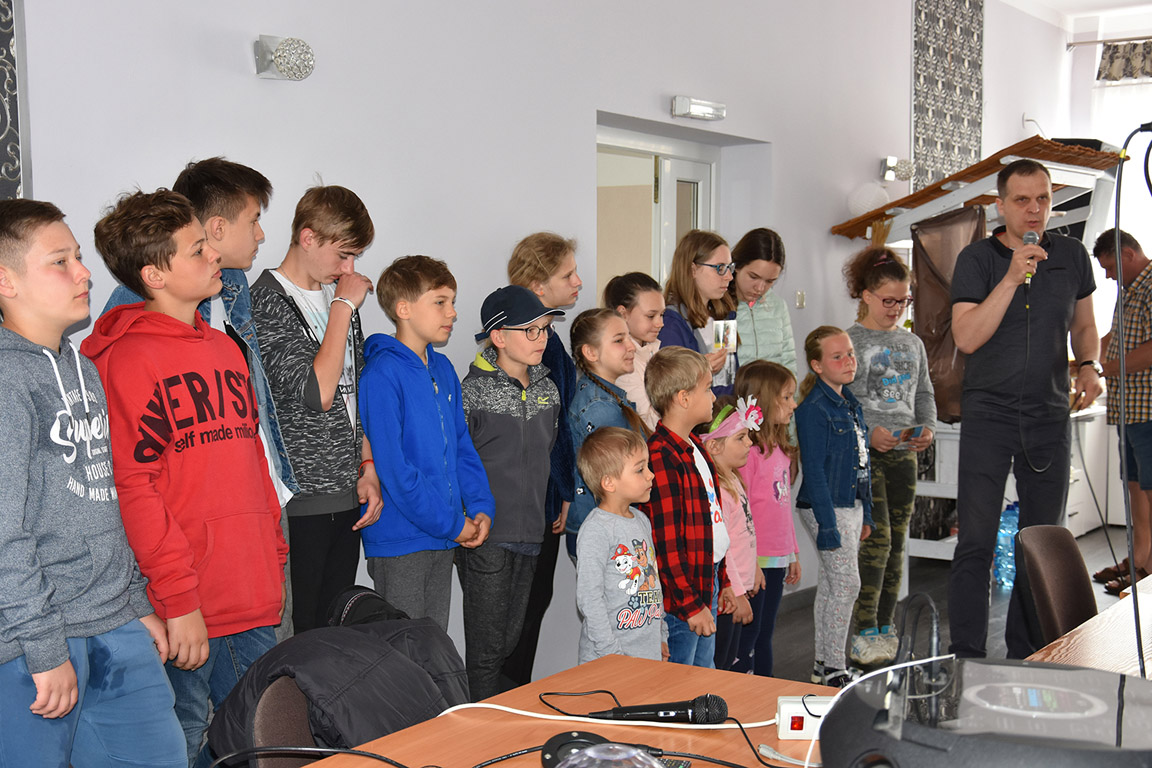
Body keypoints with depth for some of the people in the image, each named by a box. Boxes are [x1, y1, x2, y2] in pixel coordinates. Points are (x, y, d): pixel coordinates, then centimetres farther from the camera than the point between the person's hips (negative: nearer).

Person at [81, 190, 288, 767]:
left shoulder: (225, 348, 15)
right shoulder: (127, 357, -11)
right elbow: (132, 487, -17)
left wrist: (274, 560, 15)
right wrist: (178, 598, -19)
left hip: (255, 603, 8)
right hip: (186, 613, -8)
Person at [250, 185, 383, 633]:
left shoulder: (339, 295, 14)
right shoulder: (267, 302, -12)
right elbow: (317, 392, -21)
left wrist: (368, 468, 14)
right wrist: (344, 307, -14)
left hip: (348, 491, 7)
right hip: (302, 497, -7)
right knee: (308, 628, -1)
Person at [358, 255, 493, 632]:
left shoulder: (443, 370, 11)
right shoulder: (383, 373, -16)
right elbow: (392, 466, -20)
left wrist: (480, 506, 1)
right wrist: (451, 523, -16)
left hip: (445, 538, 8)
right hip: (400, 540, -8)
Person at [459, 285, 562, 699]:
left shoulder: (547, 388, 9)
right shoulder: (473, 391, -11)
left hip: (530, 533, 6)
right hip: (486, 536, -6)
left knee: (509, 642, 15)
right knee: (485, 650, 0)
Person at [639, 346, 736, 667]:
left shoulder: (694, 448, 12)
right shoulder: (661, 458, -21)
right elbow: (666, 541, -23)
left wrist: (722, 579, 21)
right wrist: (690, 604, -20)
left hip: (707, 582, 10)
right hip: (679, 597, -10)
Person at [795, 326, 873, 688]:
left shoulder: (850, 403, 12)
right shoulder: (814, 409, -15)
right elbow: (814, 470, -18)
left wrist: (865, 514, 17)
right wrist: (827, 525, -21)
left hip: (851, 505, 8)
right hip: (826, 508, -8)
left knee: (830, 584, 12)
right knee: (846, 583, -7)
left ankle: (824, 665, 20)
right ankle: (834, 668, 2)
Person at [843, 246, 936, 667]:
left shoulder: (912, 343, 15)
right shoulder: (849, 341, -2)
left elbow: (925, 394, 19)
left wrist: (927, 427, -1)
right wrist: (868, 431, -19)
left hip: (903, 454, 6)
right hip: (863, 453, -6)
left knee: (898, 541, 7)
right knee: (876, 538, -12)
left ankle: (886, 627, 17)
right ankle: (863, 633, -6)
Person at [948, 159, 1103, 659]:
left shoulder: (1072, 256, 7)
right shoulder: (977, 259, -4)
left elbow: (1084, 326, 19)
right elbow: (966, 337, -16)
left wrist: (1089, 366, -1)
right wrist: (1012, 278, -21)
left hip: (1050, 415, 4)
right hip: (989, 414, -4)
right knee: (976, 542, -8)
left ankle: (1025, 656, 21)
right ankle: (966, 660, 0)